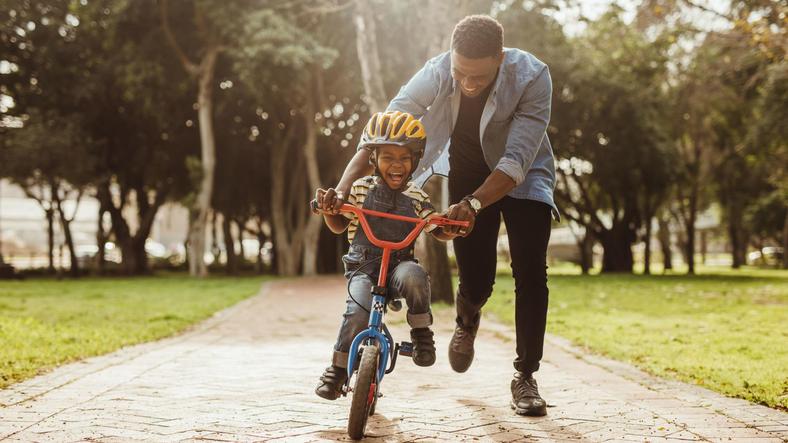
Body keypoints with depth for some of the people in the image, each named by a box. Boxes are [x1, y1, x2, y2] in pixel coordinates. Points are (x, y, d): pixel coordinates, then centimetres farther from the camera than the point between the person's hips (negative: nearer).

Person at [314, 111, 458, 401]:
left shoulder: (416, 197, 3)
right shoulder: (361, 189, 1)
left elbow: (439, 232, 10)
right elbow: (339, 226, 10)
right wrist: (329, 210, -11)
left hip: (399, 264, 0)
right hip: (363, 266, 0)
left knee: (413, 276, -36)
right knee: (359, 312, -27)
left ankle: (421, 333, -12)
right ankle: (338, 368, -4)